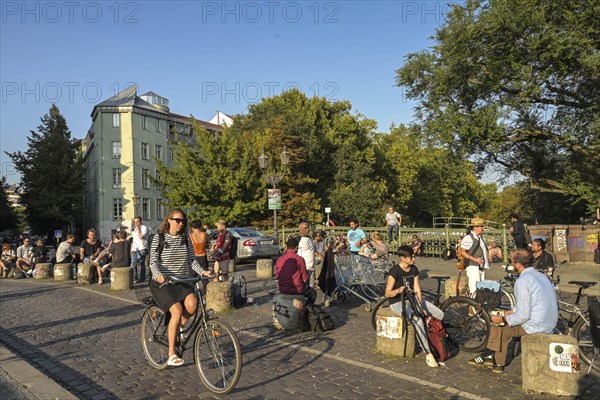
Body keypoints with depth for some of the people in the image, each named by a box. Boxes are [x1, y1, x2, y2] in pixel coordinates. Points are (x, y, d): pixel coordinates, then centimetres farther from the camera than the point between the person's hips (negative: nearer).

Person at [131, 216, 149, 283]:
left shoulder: (144, 228, -4)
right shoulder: (135, 229, 20)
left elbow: (141, 236, -18)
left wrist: (137, 228, -11)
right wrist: (131, 249, 17)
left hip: (142, 248, -7)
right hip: (135, 249, 7)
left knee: (141, 263, -5)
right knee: (133, 264, 5)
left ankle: (142, 278, -1)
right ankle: (134, 278, 12)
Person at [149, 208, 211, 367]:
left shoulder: (185, 239, 6)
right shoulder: (159, 238, -6)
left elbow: (192, 260, 4)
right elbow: (153, 262, -12)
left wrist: (202, 272, -13)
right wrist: (158, 275, -32)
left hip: (181, 282, 4)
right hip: (162, 283, -4)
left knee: (192, 304, -26)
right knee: (177, 310, -24)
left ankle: (178, 327, 6)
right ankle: (171, 355, -11)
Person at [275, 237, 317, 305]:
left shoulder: (279, 260, -4)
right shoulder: (299, 259, -17)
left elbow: (277, 276, 7)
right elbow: (305, 279, -13)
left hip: (282, 291, 5)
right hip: (297, 290, -5)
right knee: (313, 293, 25)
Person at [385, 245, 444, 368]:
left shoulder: (414, 269, 2)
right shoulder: (395, 271, -18)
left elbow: (417, 290, 0)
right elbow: (387, 293, -17)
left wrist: (420, 306, -15)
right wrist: (398, 290, -38)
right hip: (397, 303, -7)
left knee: (440, 314, -7)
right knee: (418, 320, -33)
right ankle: (428, 354, -24)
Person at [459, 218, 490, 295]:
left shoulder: (480, 236, 15)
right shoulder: (468, 238, -13)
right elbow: (462, 252, -17)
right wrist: (474, 259, -23)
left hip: (481, 267, 9)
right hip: (473, 266, -9)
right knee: (475, 288, -13)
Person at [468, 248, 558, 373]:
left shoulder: (522, 281, -21)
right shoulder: (541, 275, 9)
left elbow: (523, 316, -22)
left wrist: (503, 319, -7)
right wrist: (511, 311, 23)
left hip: (535, 328, -9)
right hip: (550, 325, 9)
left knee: (497, 326, 6)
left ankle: (487, 356, 27)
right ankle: (498, 364, 24)